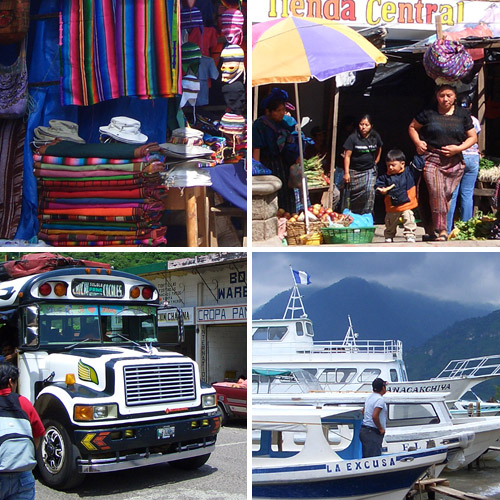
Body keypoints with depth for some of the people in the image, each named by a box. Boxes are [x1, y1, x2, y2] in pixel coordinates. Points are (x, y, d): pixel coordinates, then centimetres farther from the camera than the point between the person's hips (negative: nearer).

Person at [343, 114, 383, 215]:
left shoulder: (375, 137, 0)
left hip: (370, 170, 2)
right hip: (355, 171, -2)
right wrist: (346, 173, -14)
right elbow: (347, 156, -10)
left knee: (370, 191, -14)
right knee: (356, 194, 3)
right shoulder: (353, 138, -11)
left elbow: (379, 149, 22)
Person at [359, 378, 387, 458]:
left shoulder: (369, 397, 13)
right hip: (372, 432, -10)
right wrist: (381, 429, -13)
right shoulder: (380, 399, -16)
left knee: (366, 456, 12)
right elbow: (374, 416, -26)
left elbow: (363, 412, 23)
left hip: (364, 429, 10)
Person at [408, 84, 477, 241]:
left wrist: (458, 148, -5)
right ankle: (442, 230, -11)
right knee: (436, 193, -16)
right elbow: (412, 127, 15)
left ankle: (434, 228, 11)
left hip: (454, 161, 2)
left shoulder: (463, 114, 8)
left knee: (447, 195, -1)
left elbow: (473, 137, 12)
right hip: (432, 159, -2)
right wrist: (417, 142, -3)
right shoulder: (428, 113, 3)